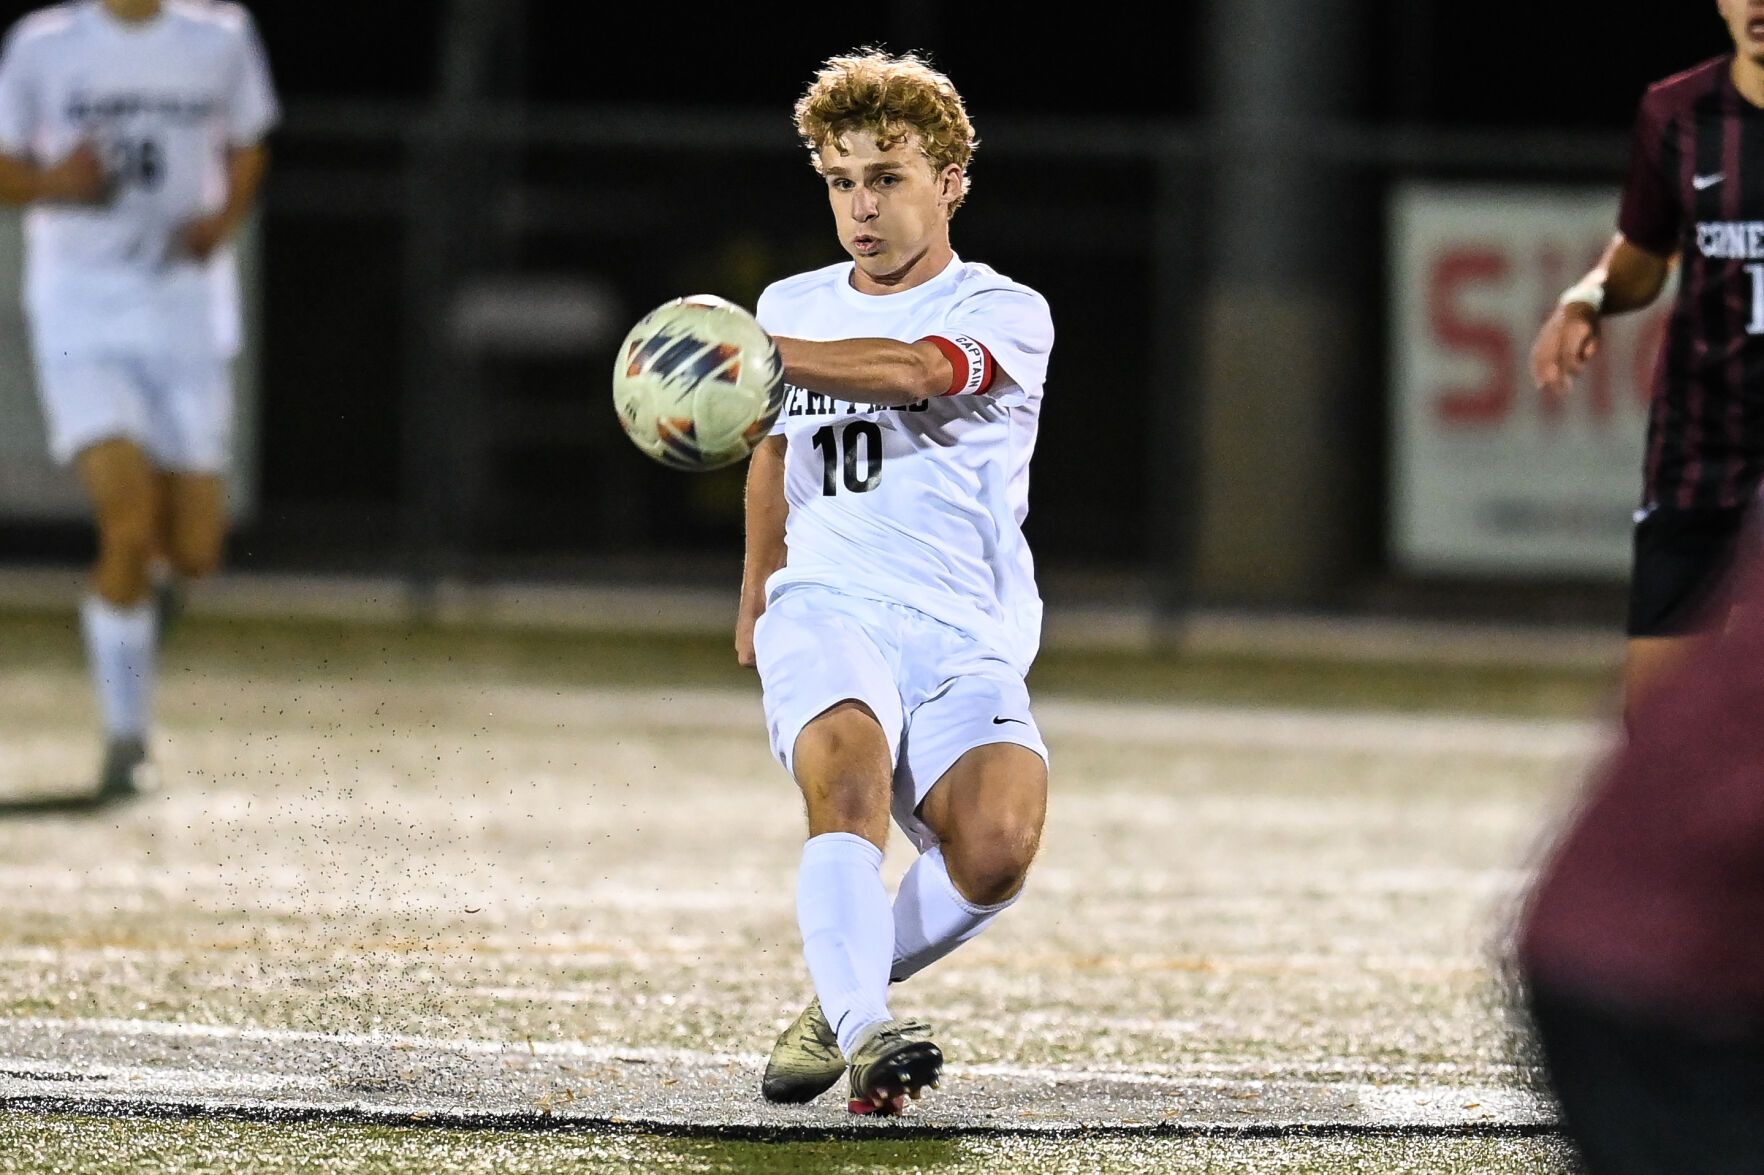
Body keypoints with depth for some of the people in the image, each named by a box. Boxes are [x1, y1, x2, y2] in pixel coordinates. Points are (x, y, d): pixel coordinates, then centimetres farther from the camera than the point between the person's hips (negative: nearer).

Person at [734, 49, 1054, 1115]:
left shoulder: (1007, 317, 1)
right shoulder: (792, 308, 18)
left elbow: (919, 367, -23)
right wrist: (756, 593, 42)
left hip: (965, 637, -2)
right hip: (827, 612, 2)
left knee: (997, 847, -27)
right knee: (850, 776, -33)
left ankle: (841, 998, -2)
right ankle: (866, 1033, -49)